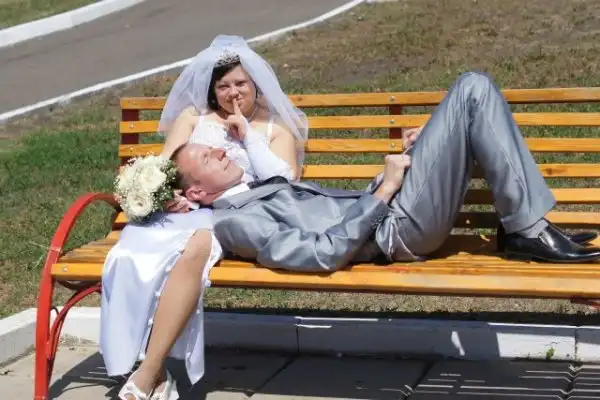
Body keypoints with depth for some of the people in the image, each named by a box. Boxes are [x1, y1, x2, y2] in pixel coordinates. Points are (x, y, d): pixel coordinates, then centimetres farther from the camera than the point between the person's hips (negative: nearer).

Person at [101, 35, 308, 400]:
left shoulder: (276, 130, 24)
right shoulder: (192, 116, 28)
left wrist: (247, 134, 7)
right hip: (183, 208, 2)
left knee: (193, 250, -40)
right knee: (134, 257, -35)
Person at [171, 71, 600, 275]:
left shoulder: (252, 196, 18)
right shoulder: (235, 221, -13)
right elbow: (325, 252, -24)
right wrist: (383, 191, -17)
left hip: (383, 209, 10)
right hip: (395, 226, -10)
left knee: (474, 88, 6)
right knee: (473, 93, -13)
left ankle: (527, 223, 5)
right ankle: (528, 231, -10)